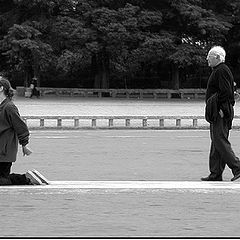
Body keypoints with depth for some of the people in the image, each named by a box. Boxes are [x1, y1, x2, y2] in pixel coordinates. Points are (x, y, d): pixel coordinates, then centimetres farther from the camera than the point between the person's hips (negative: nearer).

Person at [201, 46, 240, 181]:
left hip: (221, 112, -11)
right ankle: (215, 174, 11)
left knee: (220, 141, -12)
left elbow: (226, 92, -21)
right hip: (219, 112, 11)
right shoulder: (217, 71, 20)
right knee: (217, 142, 10)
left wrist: (221, 109, -21)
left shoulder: (221, 71, -13)